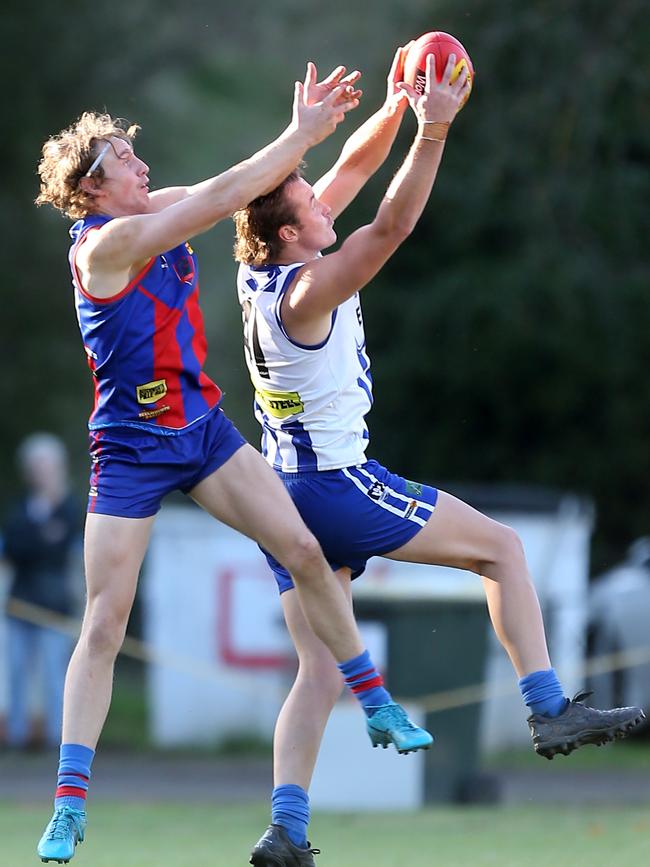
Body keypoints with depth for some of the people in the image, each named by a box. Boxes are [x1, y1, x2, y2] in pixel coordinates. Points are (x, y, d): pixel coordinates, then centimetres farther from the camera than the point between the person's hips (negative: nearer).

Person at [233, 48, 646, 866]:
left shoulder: (267, 269, 5)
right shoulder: (304, 292, -19)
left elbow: (353, 167, 11)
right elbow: (391, 224, -27)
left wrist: (397, 104, 3)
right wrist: (432, 131, -31)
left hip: (285, 492, 9)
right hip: (336, 484, -9)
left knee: (319, 674, 3)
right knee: (501, 547, 5)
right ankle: (550, 711, -2)